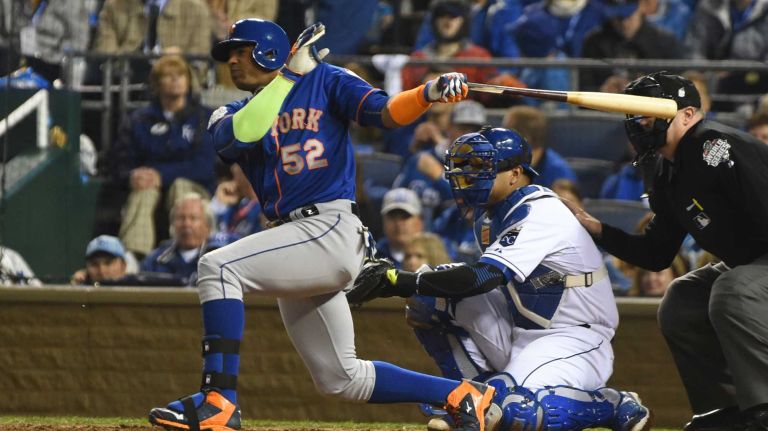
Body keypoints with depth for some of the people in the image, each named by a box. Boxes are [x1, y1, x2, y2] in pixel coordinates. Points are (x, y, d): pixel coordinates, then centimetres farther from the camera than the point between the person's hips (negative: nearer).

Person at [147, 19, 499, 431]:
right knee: (341, 378, 9)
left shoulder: (324, 81, 6)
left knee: (217, 267, -26)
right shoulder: (233, 114, 18)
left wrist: (430, 93, -24)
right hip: (294, 242, 8)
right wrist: (289, 75, -2)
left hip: (332, 229, -8)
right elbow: (239, 135, -5)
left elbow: (385, 111, -5)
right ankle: (461, 395, 20)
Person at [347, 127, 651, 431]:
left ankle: (615, 406, -8)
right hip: (520, 333, 8)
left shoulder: (542, 215, -22)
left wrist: (398, 281, -36)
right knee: (429, 299, -3)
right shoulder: (489, 216, 7)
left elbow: (483, 277, -33)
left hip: (574, 341, -8)